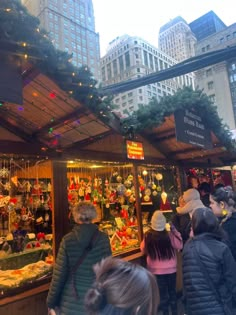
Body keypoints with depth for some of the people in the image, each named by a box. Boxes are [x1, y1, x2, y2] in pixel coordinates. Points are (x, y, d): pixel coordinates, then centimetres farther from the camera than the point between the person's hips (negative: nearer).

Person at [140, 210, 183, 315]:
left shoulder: (148, 236, -18)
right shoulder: (169, 234, -21)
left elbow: (143, 250, -3)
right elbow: (179, 245, -5)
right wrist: (175, 231, -5)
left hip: (156, 270, 0)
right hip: (171, 268, 1)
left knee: (162, 292, 16)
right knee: (172, 290, 22)